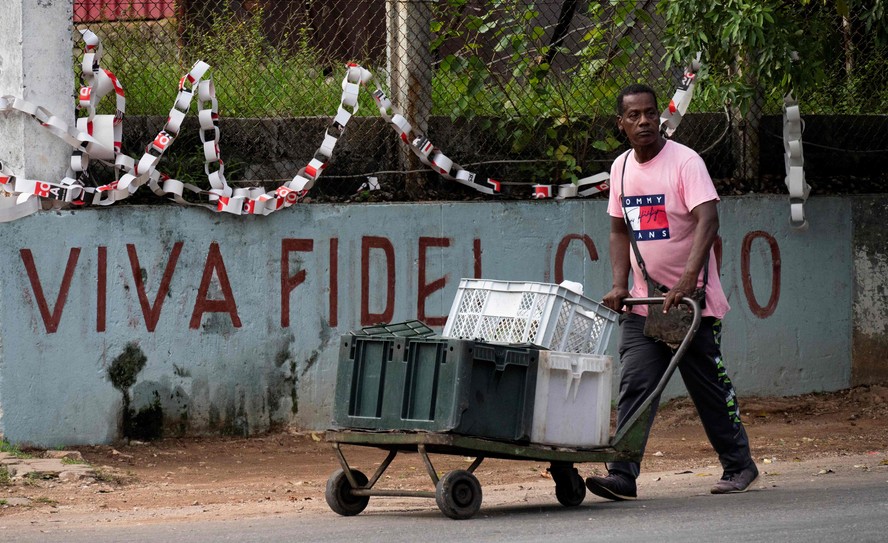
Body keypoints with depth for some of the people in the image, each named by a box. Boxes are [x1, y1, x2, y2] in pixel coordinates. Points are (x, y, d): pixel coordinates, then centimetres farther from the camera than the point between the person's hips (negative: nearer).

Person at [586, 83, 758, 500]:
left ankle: (738, 465, 22)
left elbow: (708, 219, -22)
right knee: (634, 386, -8)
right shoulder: (622, 167, 8)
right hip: (643, 303, 5)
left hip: (692, 299, -5)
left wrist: (688, 278, -34)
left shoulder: (685, 161, -12)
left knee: (709, 386, 5)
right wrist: (620, 285, 2)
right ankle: (622, 474, -14)